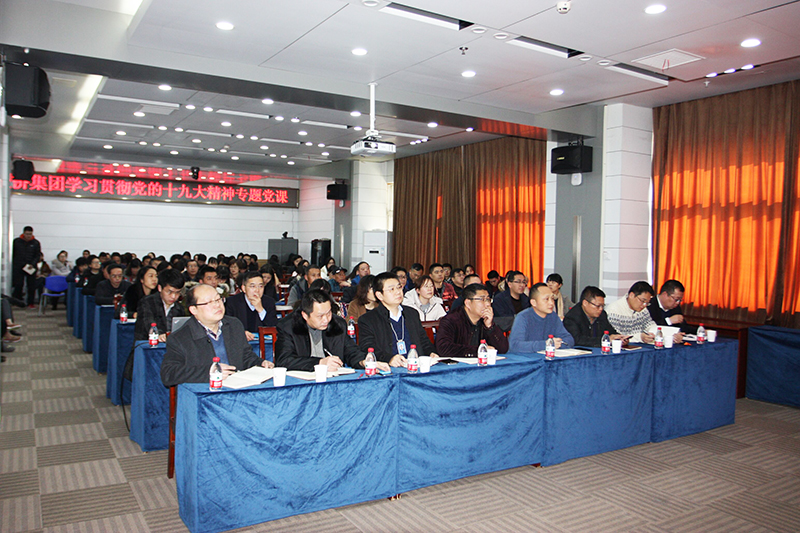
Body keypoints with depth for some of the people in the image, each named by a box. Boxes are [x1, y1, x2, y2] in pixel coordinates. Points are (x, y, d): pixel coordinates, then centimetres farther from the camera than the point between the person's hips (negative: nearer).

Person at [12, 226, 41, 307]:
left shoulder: (36, 243, 4)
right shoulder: (16, 241, 5)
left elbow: (37, 256, 2)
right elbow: (12, 254, 9)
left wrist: (32, 264, -13)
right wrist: (12, 265, 2)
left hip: (31, 268, 0)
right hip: (18, 268, 0)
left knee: (31, 286, 1)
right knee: (18, 285, -2)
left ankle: (30, 303, 10)